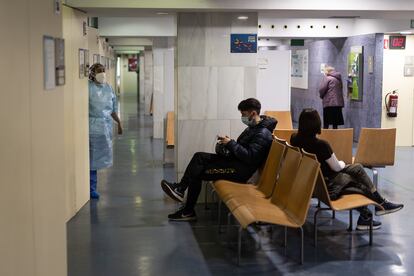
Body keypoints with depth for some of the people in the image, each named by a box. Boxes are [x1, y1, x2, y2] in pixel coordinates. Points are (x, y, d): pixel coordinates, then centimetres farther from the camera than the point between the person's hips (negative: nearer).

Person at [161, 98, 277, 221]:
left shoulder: (263, 134, -18)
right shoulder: (254, 127, 13)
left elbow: (250, 157, -26)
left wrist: (231, 143, -21)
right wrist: (227, 143, 3)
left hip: (241, 170, -10)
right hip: (234, 160, 10)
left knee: (197, 173, -12)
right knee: (199, 156, 0)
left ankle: (188, 211, -2)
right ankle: (180, 188, -10)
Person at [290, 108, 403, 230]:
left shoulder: (295, 139, -10)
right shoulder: (321, 145, -29)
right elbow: (336, 167, -13)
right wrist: (342, 164, 7)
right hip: (327, 185, -7)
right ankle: (381, 203, 35)